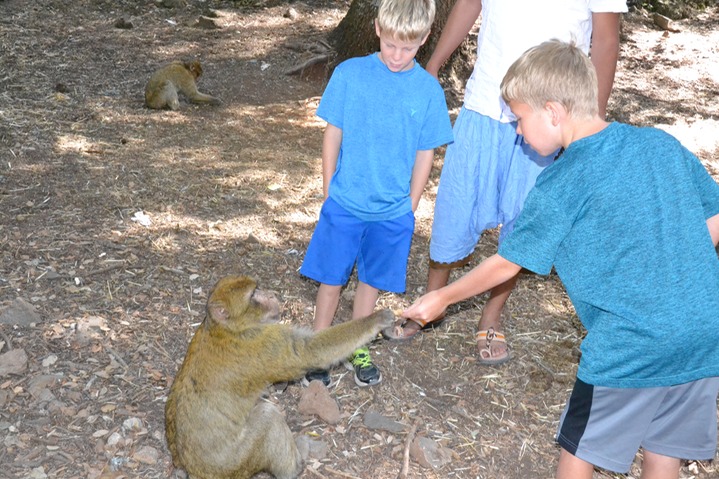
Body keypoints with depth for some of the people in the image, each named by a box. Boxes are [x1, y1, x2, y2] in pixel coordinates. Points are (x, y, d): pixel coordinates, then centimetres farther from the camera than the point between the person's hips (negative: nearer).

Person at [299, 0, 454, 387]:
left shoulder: (428, 89, -6)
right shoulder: (349, 74, -8)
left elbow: (425, 153, 1)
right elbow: (333, 135, -1)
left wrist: (409, 207, 3)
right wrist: (329, 192, 2)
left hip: (393, 211, 1)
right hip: (344, 204, -1)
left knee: (372, 279, 15)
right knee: (331, 277, 10)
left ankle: (356, 346, 35)